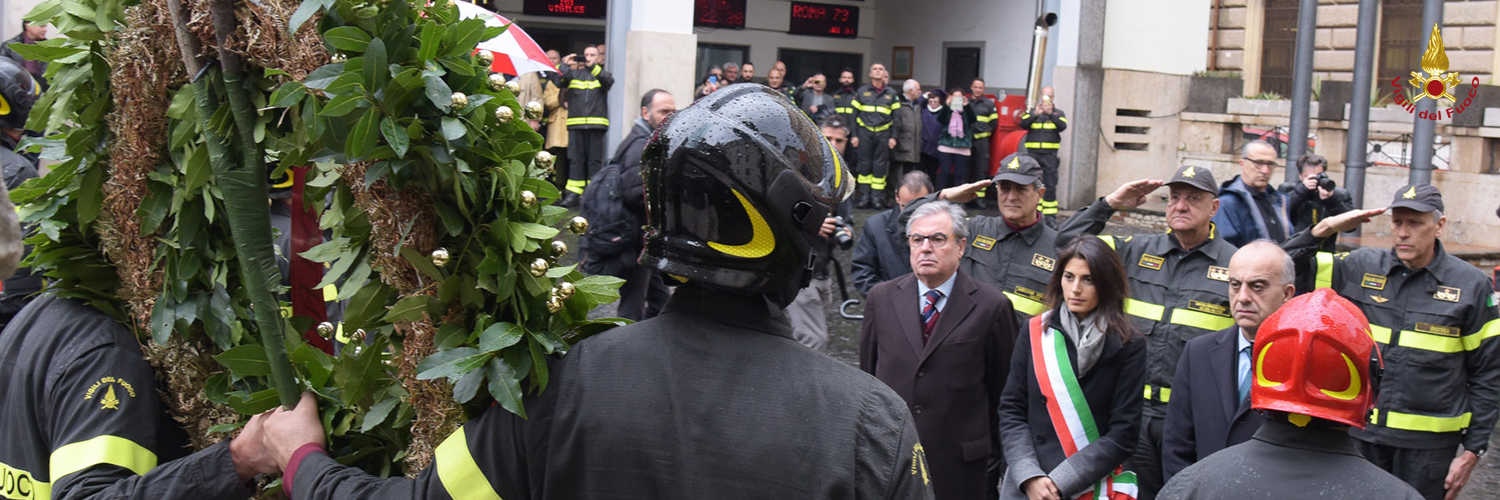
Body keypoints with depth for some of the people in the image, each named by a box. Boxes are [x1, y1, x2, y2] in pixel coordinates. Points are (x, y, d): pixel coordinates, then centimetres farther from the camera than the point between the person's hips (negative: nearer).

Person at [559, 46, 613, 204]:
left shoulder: (602, 74, 12)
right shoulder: (574, 74, 16)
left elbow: (609, 81, -11)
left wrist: (592, 67, -23)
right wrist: (564, 65, -12)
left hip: (596, 124, -1)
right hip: (576, 124, 1)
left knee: (595, 159, 0)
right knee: (575, 159, 1)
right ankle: (573, 193, 2)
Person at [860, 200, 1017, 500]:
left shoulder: (991, 307, -3)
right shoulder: (881, 298, 5)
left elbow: (1002, 392, 2)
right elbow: (866, 374, 11)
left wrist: (997, 460, 5)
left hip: (960, 464, -2)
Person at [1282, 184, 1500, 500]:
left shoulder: (1470, 285, -2)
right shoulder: (1360, 267, 1)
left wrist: (1472, 452, -1)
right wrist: (1325, 228, -13)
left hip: (1428, 443, -2)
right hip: (1361, 431, 2)